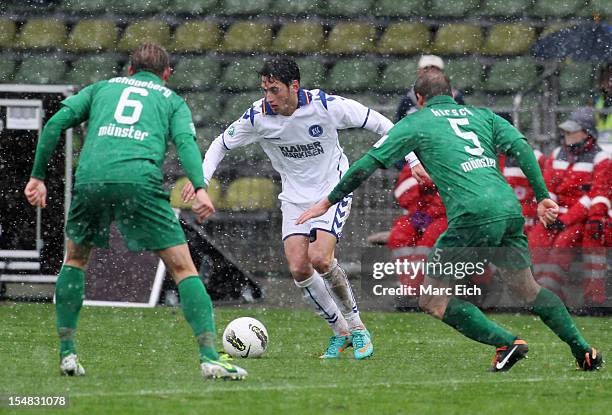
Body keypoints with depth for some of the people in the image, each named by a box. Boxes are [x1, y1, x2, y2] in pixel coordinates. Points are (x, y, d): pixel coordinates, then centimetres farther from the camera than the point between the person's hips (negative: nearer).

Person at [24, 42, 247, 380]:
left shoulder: (101, 88, 30)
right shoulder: (171, 100, 25)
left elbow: (56, 123, 16)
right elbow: (185, 141, 5)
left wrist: (37, 176, 18)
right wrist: (199, 188, -9)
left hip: (90, 178, 2)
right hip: (140, 180, -2)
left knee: (74, 259, 26)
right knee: (182, 267, 3)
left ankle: (67, 352, 20)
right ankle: (209, 355, -9)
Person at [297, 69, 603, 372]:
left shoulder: (415, 123, 13)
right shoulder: (482, 115, 24)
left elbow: (367, 165, 11)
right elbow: (521, 148, 9)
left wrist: (328, 202, 19)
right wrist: (542, 197, 8)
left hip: (474, 216, -6)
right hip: (510, 208, 6)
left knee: (433, 299, 3)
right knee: (527, 288, 22)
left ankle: (506, 342, -7)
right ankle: (584, 350, 18)